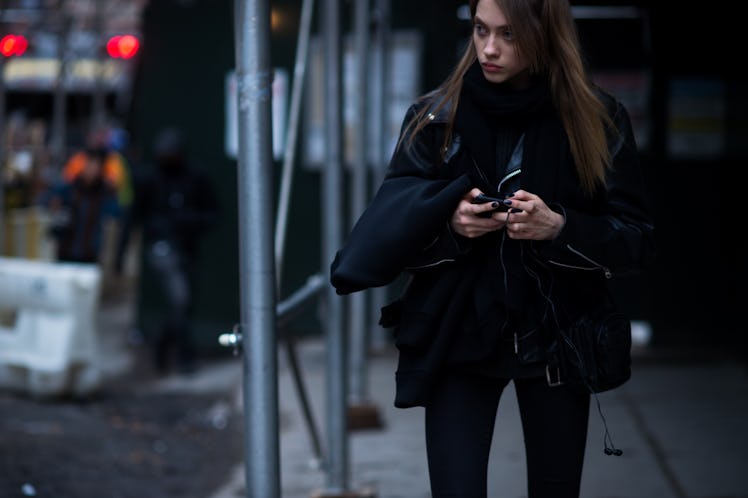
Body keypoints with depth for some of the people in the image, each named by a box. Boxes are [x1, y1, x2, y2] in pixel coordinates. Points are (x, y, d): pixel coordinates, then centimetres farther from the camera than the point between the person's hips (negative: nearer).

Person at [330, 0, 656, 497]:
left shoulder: (598, 119, -4)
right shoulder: (437, 115, -1)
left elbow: (637, 241, -3)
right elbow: (396, 229, 2)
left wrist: (560, 228, -21)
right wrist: (449, 223, -19)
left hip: (555, 343, 0)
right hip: (458, 340, 0)